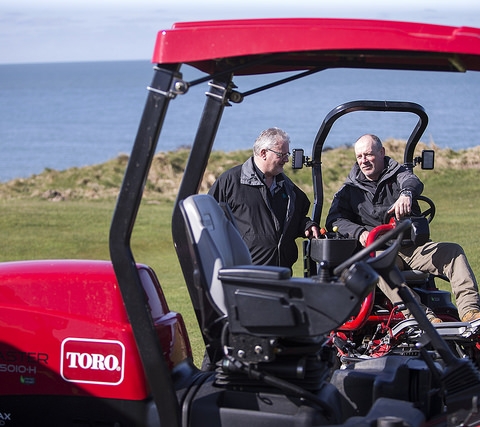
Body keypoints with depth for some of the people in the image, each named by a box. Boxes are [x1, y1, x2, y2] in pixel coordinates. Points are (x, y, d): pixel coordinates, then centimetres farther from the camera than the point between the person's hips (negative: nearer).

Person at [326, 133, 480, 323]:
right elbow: (334, 220, 3)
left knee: (453, 251, -21)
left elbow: (413, 181, -13)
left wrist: (406, 194, -40)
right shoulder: (349, 190, 15)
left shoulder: (397, 174, 12)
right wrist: (359, 232, -18)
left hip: (412, 246, 2)